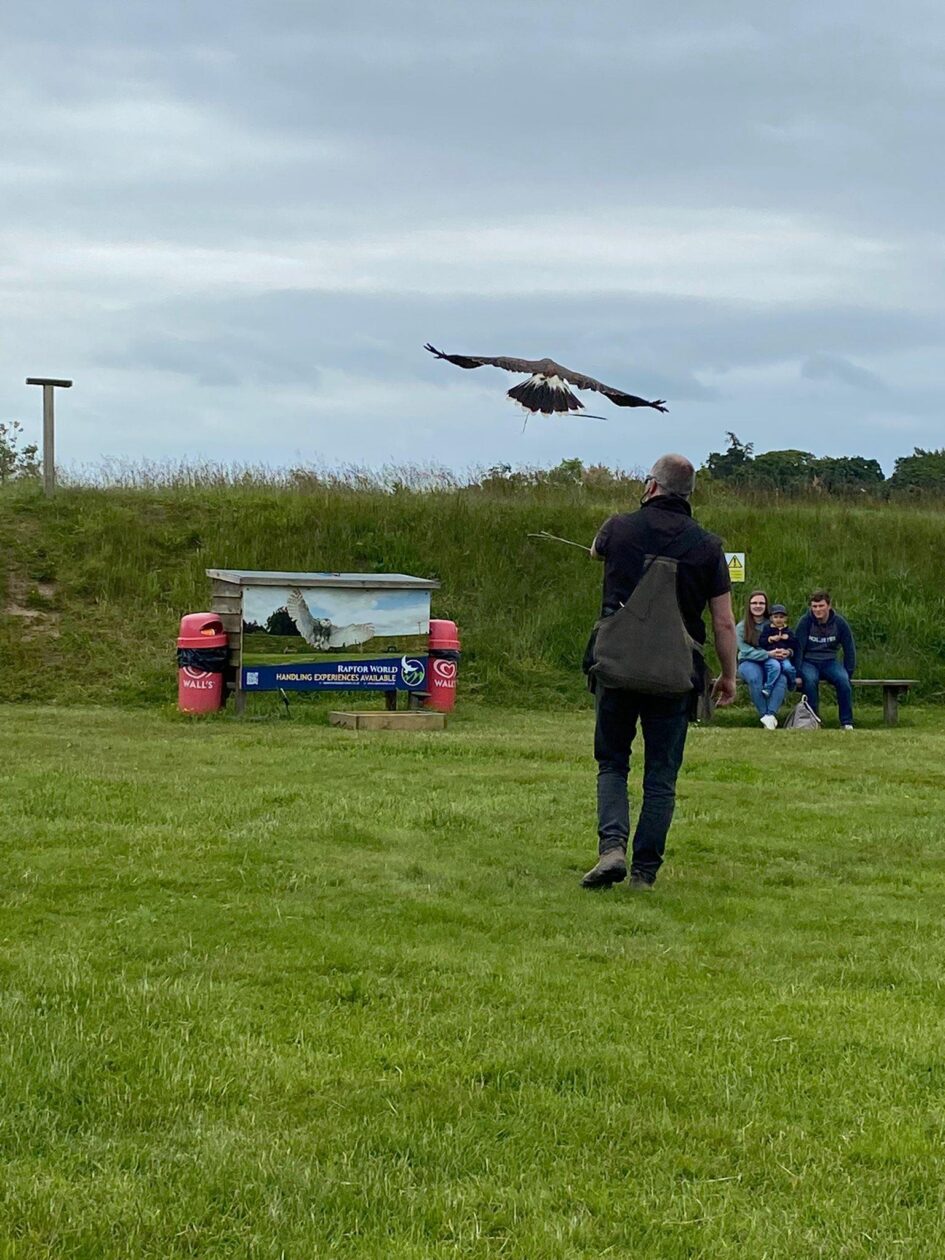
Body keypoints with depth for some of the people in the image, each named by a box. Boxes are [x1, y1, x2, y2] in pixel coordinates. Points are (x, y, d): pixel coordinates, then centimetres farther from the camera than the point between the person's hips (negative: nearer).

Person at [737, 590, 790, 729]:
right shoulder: (741, 627, 2)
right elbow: (745, 650, -9)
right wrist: (767, 654, -22)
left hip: (769, 661, 2)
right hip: (748, 662, -2)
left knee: (782, 678, -32)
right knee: (755, 677, -37)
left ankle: (771, 714, -34)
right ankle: (763, 715, -30)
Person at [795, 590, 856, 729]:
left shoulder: (839, 622, -1)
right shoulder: (805, 622, -7)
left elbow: (849, 649, 6)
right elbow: (798, 648, -7)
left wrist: (848, 673, 1)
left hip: (830, 662, 2)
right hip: (809, 662, -2)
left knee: (843, 680, -29)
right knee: (810, 679, -35)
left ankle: (847, 723, -20)